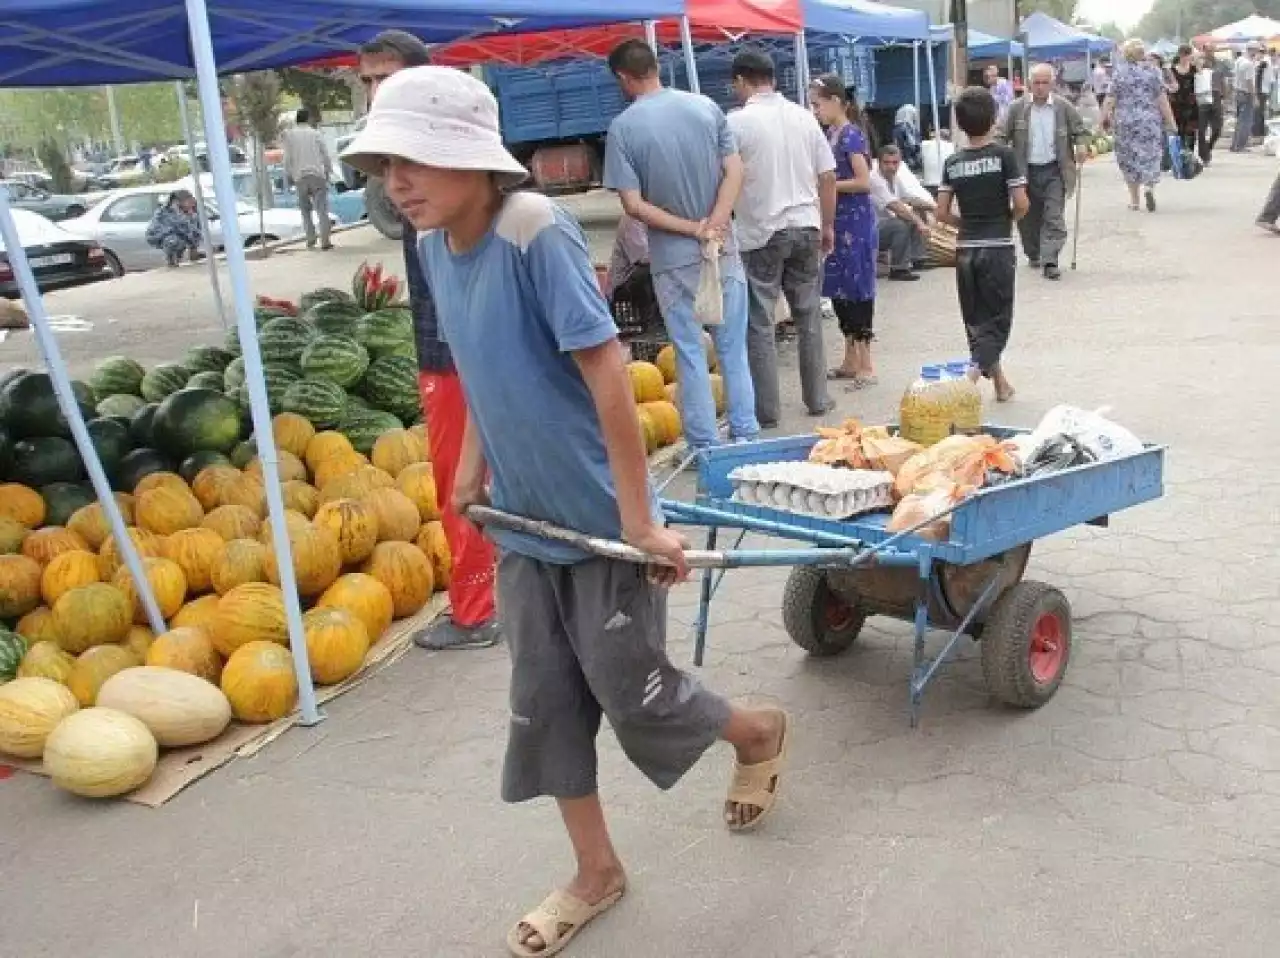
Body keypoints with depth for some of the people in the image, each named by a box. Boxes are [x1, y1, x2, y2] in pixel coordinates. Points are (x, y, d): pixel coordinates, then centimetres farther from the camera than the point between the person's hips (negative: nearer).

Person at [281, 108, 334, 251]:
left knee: (306, 210, 13)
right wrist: (328, 171, 17)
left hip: (300, 176, 1)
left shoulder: (289, 134, 5)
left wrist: (288, 175, 12)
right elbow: (325, 154, 5)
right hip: (317, 175, -1)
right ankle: (325, 241, -11)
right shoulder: (315, 133, 5)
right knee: (322, 209, -3)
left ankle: (311, 240, 5)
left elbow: (288, 158, 3)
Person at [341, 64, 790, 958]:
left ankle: (761, 733, 39)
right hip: (524, 521, 7)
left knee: (631, 690, 7)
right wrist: (472, 467, 12)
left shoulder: (536, 232, -22)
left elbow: (606, 371, -23)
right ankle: (597, 872, 32)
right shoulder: (436, 245, -1)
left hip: (600, 517, -7)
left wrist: (639, 515, -22)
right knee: (544, 700, 12)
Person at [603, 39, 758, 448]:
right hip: (724, 248, 3)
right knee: (733, 349, 11)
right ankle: (745, 435, 18)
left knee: (690, 353, 7)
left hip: (674, 258, -3)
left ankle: (706, 446, 13)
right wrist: (713, 227, -11)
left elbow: (633, 204, -13)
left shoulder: (622, 128, -9)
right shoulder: (706, 107, 1)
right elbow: (735, 171, -4)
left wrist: (693, 229, -10)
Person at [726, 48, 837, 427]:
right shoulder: (805, 117, 6)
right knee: (809, 317, 14)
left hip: (761, 233, -5)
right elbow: (828, 177, 8)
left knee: (760, 323, 3)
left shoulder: (737, 122, -8)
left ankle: (767, 409, 5)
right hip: (805, 228, 5)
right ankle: (817, 399, 20)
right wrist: (827, 226, 17)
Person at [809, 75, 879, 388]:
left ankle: (865, 365, 2)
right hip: (836, 220, 9)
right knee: (839, 290, 12)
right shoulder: (830, 134, 11)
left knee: (857, 289, -4)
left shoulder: (852, 134, -13)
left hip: (855, 221, -9)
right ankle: (851, 361, 22)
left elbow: (863, 182, -19)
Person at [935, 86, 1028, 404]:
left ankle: (1000, 383, 23)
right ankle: (972, 375, -17)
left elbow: (942, 213, -1)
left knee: (976, 319, 14)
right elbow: (1022, 204, -13)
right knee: (997, 319, 4)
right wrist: (1007, 219, 8)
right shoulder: (1004, 155, -8)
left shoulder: (953, 162, 1)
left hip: (965, 249, 4)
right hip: (998, 247, -3)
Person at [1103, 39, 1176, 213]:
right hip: (1150, 121, 1)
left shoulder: (1119, 71, -2)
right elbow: (1162, 99, -2)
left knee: (1129, 159, 9)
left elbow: (1111, 99, -5)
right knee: (1150, 155, 10)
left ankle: (1134, 199, 11)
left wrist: (1105, 117, 5)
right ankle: (1149, 186, -17)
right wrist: (1170, 122, 2)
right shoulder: (1152, 70, 1)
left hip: (1126, 122, -1)